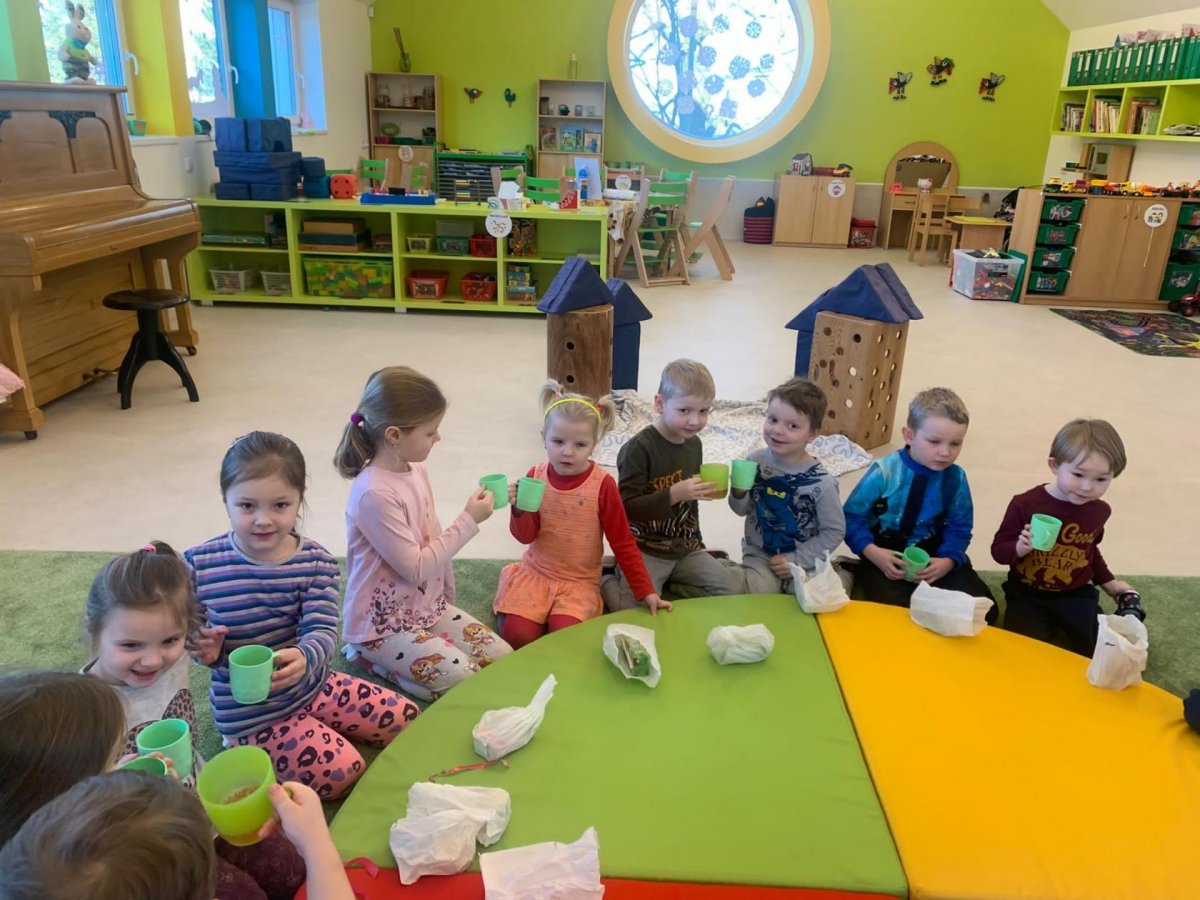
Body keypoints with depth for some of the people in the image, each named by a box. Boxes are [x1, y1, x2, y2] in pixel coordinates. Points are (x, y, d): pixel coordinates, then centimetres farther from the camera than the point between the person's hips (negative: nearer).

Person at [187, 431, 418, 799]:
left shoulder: (315, 561, -10)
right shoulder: (201, 564, -14)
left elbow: (322, 629, -17)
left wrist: (304, 657, -41)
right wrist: (205, 648, -26)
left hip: (312, 685, 4)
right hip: (251, 714, -4)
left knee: (405, 717, 6)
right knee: (342, 770, -18)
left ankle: (319, 728, 22)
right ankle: (250, 754, 6)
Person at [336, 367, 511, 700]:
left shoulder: (416, 469, 0)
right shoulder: (374, 494, -27)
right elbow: (415, 568, -23)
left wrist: (447, 595, 17)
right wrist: (468, 521, -19)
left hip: (428, 605, 8)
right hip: (383, 623, -8)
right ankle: (372, 656, 1)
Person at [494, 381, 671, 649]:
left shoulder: (602, 484, -14)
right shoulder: (535, 476, -5)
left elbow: (622, 543, -7)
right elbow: (526, 536, -4)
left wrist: (645, 591, -9)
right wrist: (520, 510, -25)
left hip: (580, 581, -2)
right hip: (535, 573, 2)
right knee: (517, 635, -16)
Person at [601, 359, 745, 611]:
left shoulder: (694, 444, 5)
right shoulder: (639, 448, -18)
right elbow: (626, 507, -23)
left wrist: (695, 540, 17)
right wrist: (673, 494, -32)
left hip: (684, 548, 7)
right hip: (643, 549, -7)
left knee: (735, 587, -2)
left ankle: (667, 585, 12)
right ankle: (607, 584, 9)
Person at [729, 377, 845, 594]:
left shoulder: (822, 483, -18)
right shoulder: (756, 460, -8)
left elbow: (834, 532, -8)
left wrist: (796, 559, -13)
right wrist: (739, 493, -17)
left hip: (803, 561, -1)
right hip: (759, 554, 1)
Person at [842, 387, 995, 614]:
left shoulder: (956, 478, -2)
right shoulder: (885, 472, -12)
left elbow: (959, 530, 3)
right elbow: (852, 517, -7)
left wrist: (947, 561, -17)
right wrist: (872, 552, -23)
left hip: (934, 559, 4)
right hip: (885, 558, -4)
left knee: (982, 609, -9)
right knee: (894, 610, -31)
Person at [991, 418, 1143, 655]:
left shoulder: (1099, 511, 1)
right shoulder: (1025, 504, -15)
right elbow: (998, 550, -11)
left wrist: (1108, 582, 24)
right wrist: (1020, 548, -31)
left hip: (1076, 595, 4)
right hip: (1028, 595, -4)